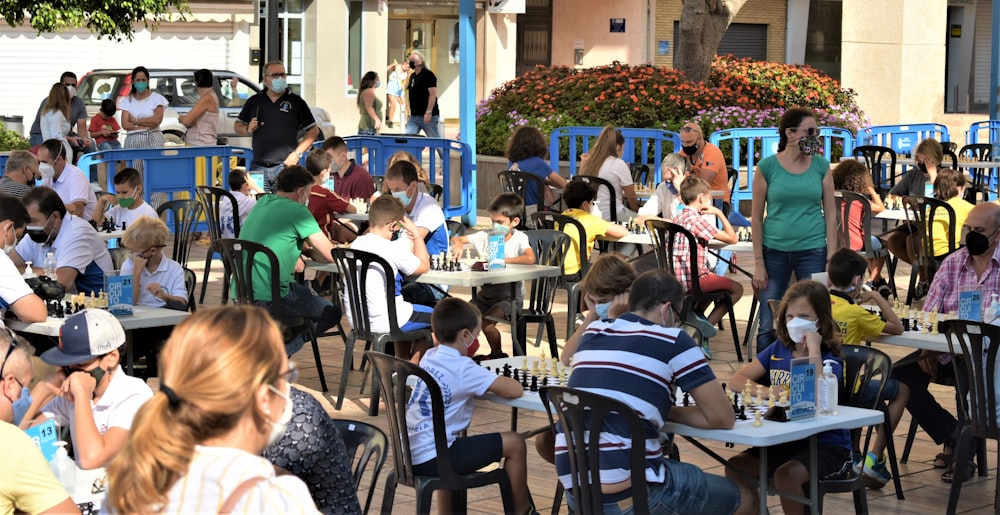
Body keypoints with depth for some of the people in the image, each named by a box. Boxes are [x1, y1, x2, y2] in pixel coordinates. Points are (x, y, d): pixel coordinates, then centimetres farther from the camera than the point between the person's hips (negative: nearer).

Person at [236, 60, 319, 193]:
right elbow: (238, 126, 21)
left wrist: (297, 153, -5)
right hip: (258, 167, 3)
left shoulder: (296, 102, 6)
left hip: (285, 166, -3)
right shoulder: (254, 101, 13)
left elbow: (313, 130, 6)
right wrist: (248, 129, -3)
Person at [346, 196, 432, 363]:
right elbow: (423, 267, -5)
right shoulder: (393, 249, -19)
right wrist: (416, 233, 0)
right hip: (382, 322, -8)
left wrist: (408, 241, 13)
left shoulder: (356, 244, 3)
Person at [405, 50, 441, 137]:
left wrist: (429, 112, -21)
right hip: (414, 116, 8)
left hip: (428, 116, -8)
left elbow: (433, 94, -15)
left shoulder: (428, 75, -9)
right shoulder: (412, 76, 15)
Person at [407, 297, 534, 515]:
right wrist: (497, 381, 4)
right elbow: (514, 390, -18)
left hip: (411, 454, 9)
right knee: (514, 443, -1)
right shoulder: (462, 368, -15)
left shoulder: (429, 356, 8)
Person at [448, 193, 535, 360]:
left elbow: (530, 259, -29)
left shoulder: (519, 239, -9)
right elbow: (455, 238, 7)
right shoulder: (486, 236, 5)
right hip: (486, 293, 5)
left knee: (486, 323, -25)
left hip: (509, 296, -5)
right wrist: (458, 243, -18)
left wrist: (501, 260, -28)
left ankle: (497, 355, 1)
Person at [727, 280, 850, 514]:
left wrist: (813, 349, -24)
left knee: (786, 475, -32)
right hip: (786, 441, 5)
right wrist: (769, 392, -16)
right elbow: (736, 381, 3)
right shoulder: (778, 350, 6)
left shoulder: (830, 360, -10)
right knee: (735, 467, -16)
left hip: (828, 446, -5)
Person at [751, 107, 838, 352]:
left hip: (812, 250, 1)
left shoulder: (821, 166, 3)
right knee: (768, 326, 2)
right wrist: (759, 263, -3)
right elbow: (757, 217, 0)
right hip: (775, 251, -1)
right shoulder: (767, 166, -3)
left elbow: (830, 215, 5)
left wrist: (831, 259, -1)